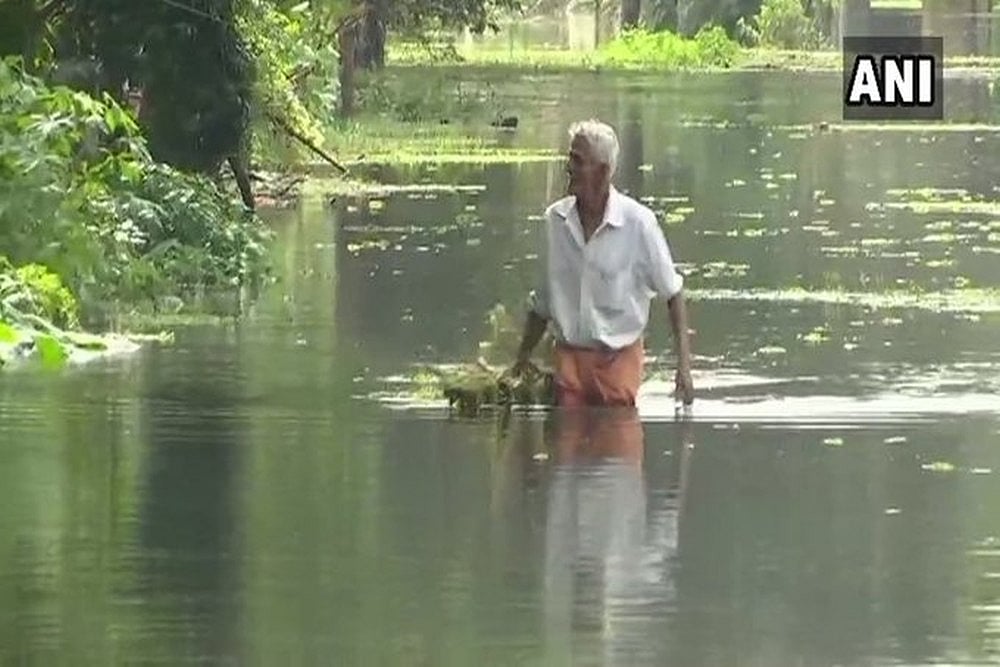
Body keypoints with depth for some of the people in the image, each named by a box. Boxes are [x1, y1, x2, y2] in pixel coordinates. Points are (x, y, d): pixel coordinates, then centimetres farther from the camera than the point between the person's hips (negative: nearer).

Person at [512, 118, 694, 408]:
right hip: (569, 359, 3)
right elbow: (542, 302, 15)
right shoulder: (555, 219, 1)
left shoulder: (638, 223, -10)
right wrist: (523, 358, 17)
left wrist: (684, 365, -5)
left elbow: (672, 294, 0)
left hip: (619, 361, -3)